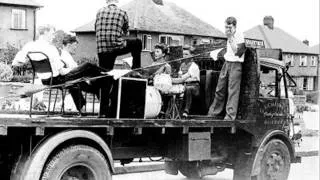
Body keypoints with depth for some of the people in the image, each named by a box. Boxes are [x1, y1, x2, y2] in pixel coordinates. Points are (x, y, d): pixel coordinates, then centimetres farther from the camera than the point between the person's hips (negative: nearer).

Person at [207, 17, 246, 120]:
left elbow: (238, 53, -21)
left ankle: (230, 115, -9)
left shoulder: (239, 36, -11)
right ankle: (214, 112, 22)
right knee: (220, 89, 11)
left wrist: (230, 39, -21)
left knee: (233, 91, -9)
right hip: (226, 63, 8)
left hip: (235, 65, -8)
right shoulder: (229, 36, 13)